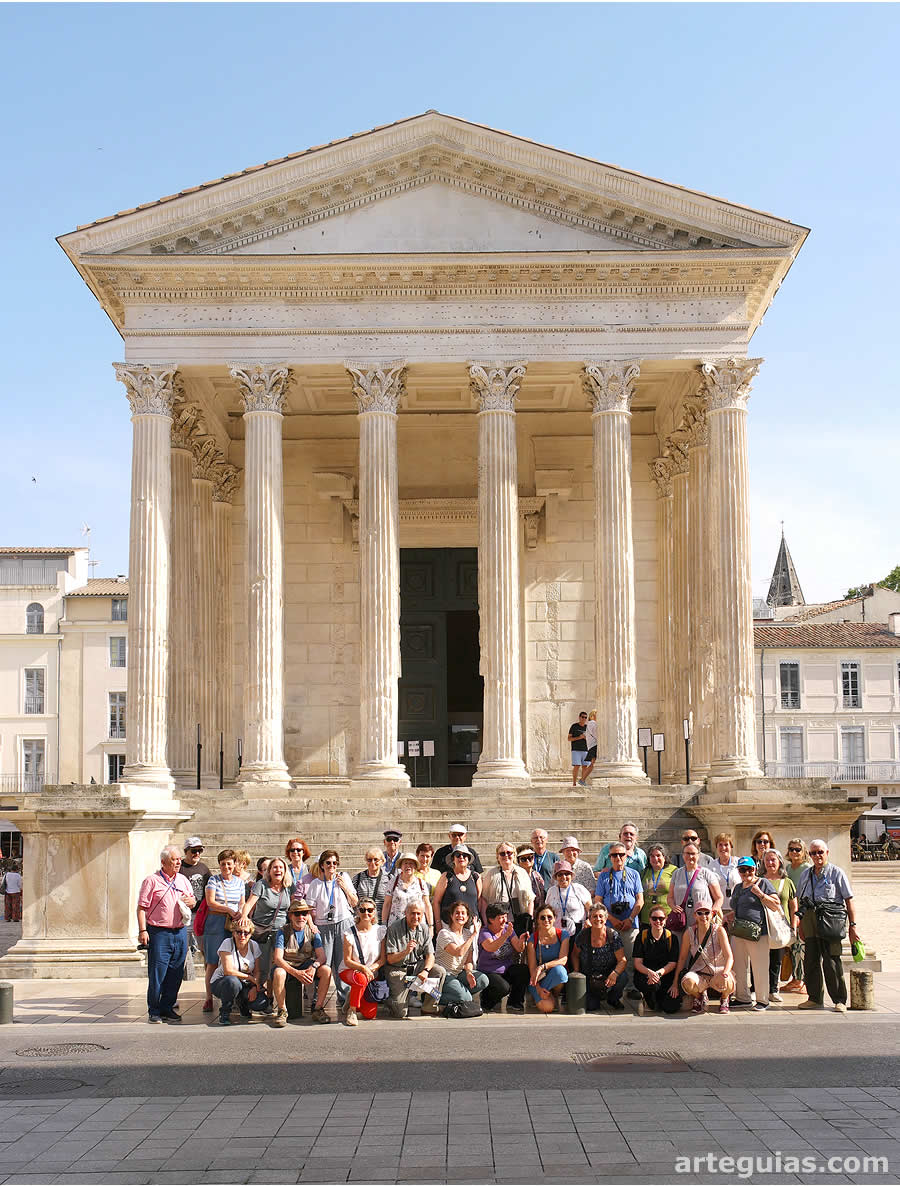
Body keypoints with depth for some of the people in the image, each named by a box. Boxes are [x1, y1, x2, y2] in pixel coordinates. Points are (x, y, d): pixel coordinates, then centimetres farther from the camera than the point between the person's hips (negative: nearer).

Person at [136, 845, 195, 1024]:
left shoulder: (183, 880, 15)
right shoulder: (151, 881, -3)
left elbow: (192, 900, 25)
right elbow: (142, 907, -6)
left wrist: (192, 901, 1)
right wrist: (142, 930, -14)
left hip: (180, 932, 5)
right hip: (159, 933, -5)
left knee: (175, 974, 7)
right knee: (157, 974, -4)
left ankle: (167, 1008, 17)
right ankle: (154, 1012, 5)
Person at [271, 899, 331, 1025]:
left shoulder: (313, 932, 1)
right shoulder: (283, 932, -9)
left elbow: (322, 956, -9)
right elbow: (277, 958, -19)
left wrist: (314, 967, -33)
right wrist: (296, 973, -34)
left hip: (306, 965, 3)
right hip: (287, 966, -3)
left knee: (326, 970, -24)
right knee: (278, 972, -37)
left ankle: (318, 1009, -13)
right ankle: (281, 1011, -19)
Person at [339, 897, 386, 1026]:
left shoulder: (381, 931, -2)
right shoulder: (350, 934, -8)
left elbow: (383, 959, -1)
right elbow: (347, 961, -9)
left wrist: (371, 968, -19)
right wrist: (363, 968, -27)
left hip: (372, 972, 3)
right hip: (349, 971, -3)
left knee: (371, 1014, -10)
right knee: (361, 978, -40)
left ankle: (353, 997, 22)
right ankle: (351, 1010, -17)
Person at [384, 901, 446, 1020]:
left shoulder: (424, 929, 2)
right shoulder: (394, 928, -12)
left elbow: (430, 955, -3)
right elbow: (390, 959, -13)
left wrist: (426, 971, -24)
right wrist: (405, 952, -32)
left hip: (418, 965, 5)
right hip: (398, 970, -5)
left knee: (440, 971, -24)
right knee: (401, 1013, -17)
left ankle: (428, 1008, -5)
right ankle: (390, 999, 20)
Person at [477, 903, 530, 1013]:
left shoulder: (508, 928, 5)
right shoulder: (484, 932, -11)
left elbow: (519, 949, -3)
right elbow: (491, 948, -32)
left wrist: (521, 941, -26)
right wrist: (506, 935, -43)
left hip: (507, 970, 5)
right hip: (489, 973, -5)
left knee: (525, 970, -23)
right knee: (504, 988, -33)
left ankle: (514, 1004, -6)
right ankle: (486, 1003, 1)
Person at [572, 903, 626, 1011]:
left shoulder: (613, 935, -9)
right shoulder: (583, 936, -6)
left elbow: (622, 960, -13)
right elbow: (575, 955, 9)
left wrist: (614, 974, -33)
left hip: (608, 977, 0)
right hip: (588, 978, 0)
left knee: (622, 977, -32)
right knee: (591, 1007, -20)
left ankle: (613, 999, 1)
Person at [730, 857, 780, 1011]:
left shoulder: (763, 883, 0)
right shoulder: (737, 888, 21)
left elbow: (775, 905, -7)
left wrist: (759, 893, -13)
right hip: (738, 933, 7)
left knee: (760, 968, -4)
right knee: (739, 967, 10)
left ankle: (762, 1000, 4)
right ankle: (743, 998, 19)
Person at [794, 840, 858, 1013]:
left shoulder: (836, 873, 2)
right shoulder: (805, 874, 17)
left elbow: (849, 901, 1)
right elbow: (800, 900, 20)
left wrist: (852, 926, -5)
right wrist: (801, 925, 15)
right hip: (810, 922, 5)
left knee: (831, 962, -7)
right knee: (810, 961, 5)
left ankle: (839, 1001, 2)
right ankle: (815, 999, 15)